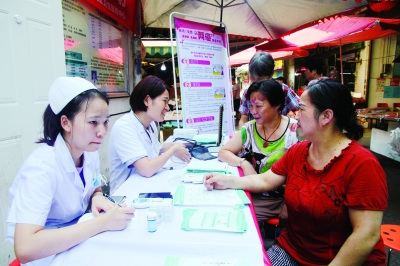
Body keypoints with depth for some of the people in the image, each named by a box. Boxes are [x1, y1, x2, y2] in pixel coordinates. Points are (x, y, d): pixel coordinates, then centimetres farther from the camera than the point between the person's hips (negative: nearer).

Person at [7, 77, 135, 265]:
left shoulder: (90, 152, -8)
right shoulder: (41, 166, -27)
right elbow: (25, 249, -35)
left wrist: (98, 199, -13)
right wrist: (102, 223, -33)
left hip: (80, 240, 6)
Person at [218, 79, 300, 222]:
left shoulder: (295, 131, -11)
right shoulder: (249, 129, 1)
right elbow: (223, 152, 3)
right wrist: (243, 163, -15)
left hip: (280, 199, -4)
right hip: (251, 193, 4)